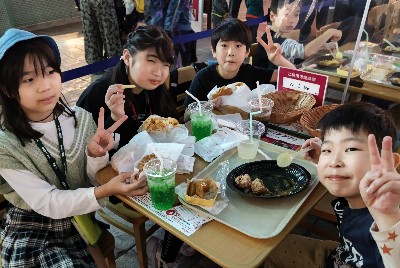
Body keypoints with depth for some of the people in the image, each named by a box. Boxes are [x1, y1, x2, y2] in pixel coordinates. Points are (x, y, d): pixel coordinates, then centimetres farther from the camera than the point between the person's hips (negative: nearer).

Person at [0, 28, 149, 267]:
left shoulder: (81, 118, -12)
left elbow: (94, 181, -5)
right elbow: (47, 203, -20)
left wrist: (96, 155, -26)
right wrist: (105, 191, -33)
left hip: (80, 220, 3)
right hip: (31, 232, -2)